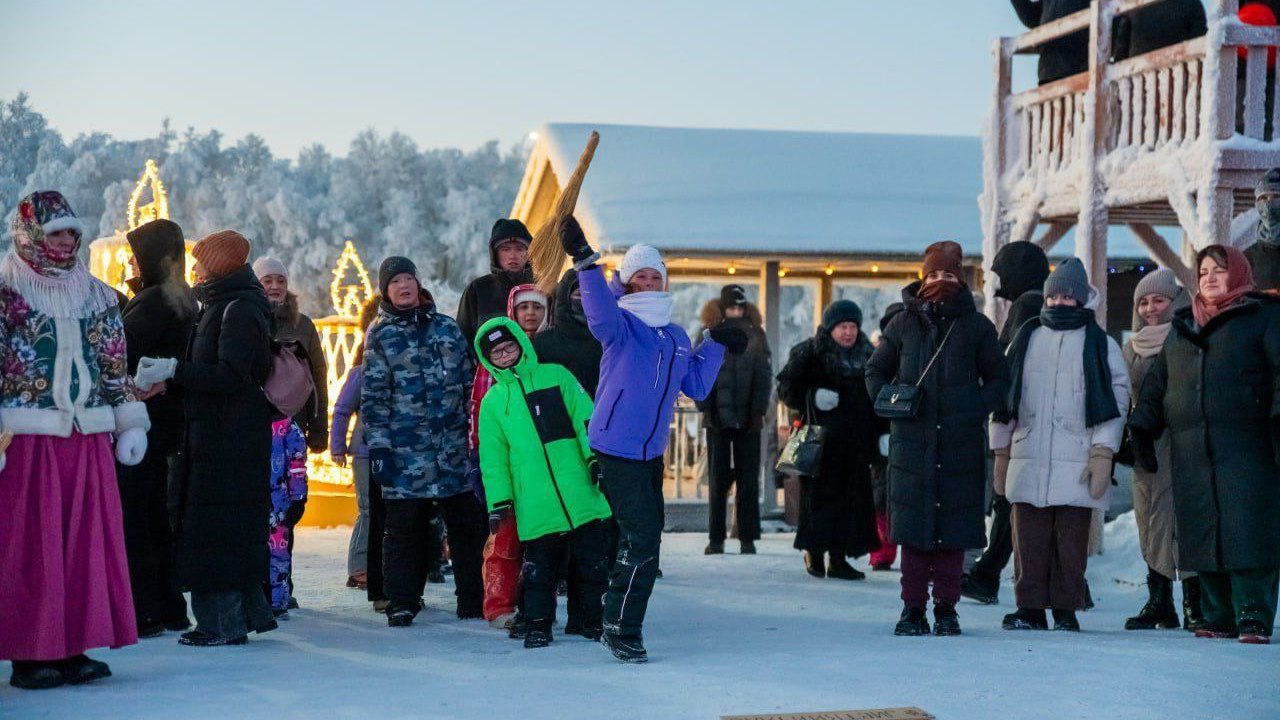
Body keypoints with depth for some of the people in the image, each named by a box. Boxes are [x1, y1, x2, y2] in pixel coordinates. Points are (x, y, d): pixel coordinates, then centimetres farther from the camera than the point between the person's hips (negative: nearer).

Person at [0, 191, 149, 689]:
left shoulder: (96, 293, 14)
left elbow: (116, 365, 17)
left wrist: (129, 420, 12)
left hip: (88, 441, 5)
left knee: (87, 542, 4)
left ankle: (72, 646, 10)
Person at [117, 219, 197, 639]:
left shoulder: (153, 302, -15)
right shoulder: (182, 302, 13)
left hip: (140, 424, -9)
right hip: (165, 424, 9)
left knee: (132, 521, -5)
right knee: (155, 518, 15)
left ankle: (143, 614, -5)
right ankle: (170, 610, 19)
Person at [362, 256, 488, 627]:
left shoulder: (446, 327, 11)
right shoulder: (380, 336, 3)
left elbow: (469, 381, 14)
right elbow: (373, 397, 0)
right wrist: (378, 446, -7)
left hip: (454, 447, 3)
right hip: (405, 452, -2)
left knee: (468, 524, 5)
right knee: (404, 526, 1)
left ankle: (473, 600, 14)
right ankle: (401, 603, 10)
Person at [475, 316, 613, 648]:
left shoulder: (555, 376, 7)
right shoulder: (492, 402, 10)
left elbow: (586, 418, 4)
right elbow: (492, 457, 10)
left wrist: (595, 456, -8)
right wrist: (499, 501, 3)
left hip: (580, 494, 0)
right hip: (534, 507, 0)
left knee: (593, 562, 5)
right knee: (540, 569, 4)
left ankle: (595, 621, 18)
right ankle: (538, 625, 16)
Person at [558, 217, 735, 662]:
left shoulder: (675, 336, 12)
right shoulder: (621, 325, -9)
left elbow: (696, 387, 16)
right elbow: (600, 313, -33)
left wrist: (714, 344, 12)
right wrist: (585, 262, -44)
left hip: (651, 453, 8)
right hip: (616, 452, -8)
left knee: (644, 540, 15)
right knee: (641, 540, -13)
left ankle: (619, 623, 28)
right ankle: (620, 629, -2)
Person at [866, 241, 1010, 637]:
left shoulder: (976, 326, 6)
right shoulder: (903, 323, 8)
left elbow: (999, 379, 12)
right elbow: (876, 372, 17)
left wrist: (976, 410, -4)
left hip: (960, 444, 0)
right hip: (912, 441, 0)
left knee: (954, 528, 1)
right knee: (913, 527, 0)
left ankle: (946, 608, 11)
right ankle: (913, 608, 8)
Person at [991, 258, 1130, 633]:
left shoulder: (1101, 345, 6)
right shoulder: (1026, 339, 14)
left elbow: (1115, 399, 2)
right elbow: (1003, 394, 16)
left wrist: (1103, 453, -7)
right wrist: (1001, 451, 12)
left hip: (1077, 461, -2)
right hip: (1028, 460, 2)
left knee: (1071, 538, -2)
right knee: (1028, 536, 0)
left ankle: (1066, 609, 7)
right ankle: (1030, 608, 6)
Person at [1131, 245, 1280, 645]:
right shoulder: (1182, 327, 22)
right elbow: (1156, 384, 25)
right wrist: (1142, 429, 17)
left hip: (1247, 450, -5)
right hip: (1192, 454, 5)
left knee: (1247, 534, -11)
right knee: (1202, 536, 2)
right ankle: (1219, 619, 8)